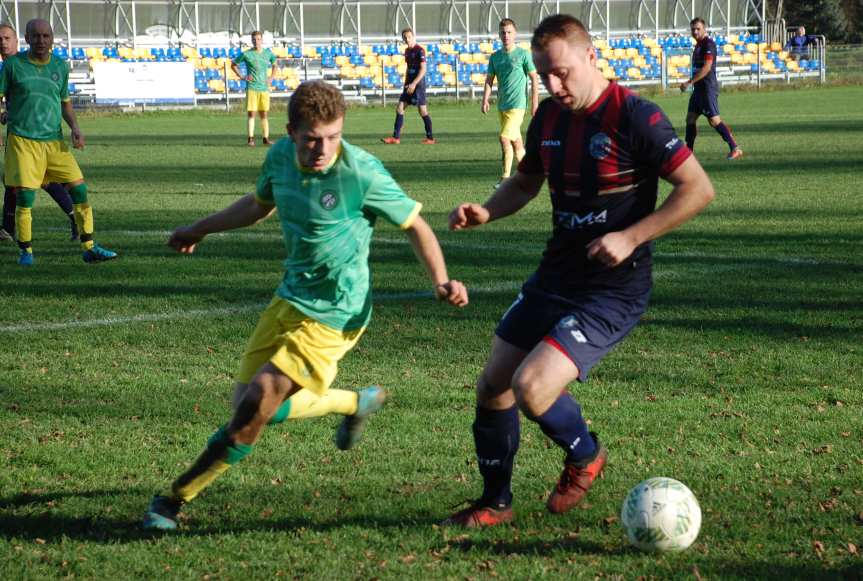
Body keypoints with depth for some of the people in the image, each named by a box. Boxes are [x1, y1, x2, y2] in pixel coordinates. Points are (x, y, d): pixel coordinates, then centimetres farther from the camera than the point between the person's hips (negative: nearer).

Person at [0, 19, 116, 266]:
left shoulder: (60, 66, 10)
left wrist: (75, 128, 5)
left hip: (54, 141, 4)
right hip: (22, 141, -4)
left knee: (79, 189, -3)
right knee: (24, 197, -9)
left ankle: (89, 248, 6)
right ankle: (26, 251, 8)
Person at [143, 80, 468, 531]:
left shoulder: (361, 173, -21)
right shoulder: (281, 156, -3)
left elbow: (415, 225, -10)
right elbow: (259, 204, 20)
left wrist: (440, 282, -24)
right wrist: (200, 229, 29)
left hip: (334, 313, -7)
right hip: (290, 297, 7)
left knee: (258, 403, -15)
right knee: (248, 405, 10)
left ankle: (176, 498, -2)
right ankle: (356, 403, 32)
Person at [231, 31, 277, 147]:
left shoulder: (268, 53, 8)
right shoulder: (247, 54, -1)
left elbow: (274, 65, 25)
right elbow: (233, 64, 8)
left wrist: (271, 77, 11)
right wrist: (242, 77, -2)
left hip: (264, 88, 3)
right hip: (252, 88, -3)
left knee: (264, 114, 5)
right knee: (251, 113, -5)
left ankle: (266, 138, 10)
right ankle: (251, 138, -4)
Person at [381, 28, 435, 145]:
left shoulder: (419, 50, -12)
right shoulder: (407, 51, 13)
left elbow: (423, 69, -17)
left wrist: (414, 84, -22)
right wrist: (406, 84, 17)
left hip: (418, 84, -8)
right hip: (409, 84, 8)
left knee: (422, 111, -4)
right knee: (399, 108, 2)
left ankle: (430, 138, 5)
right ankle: (396, 137, 2)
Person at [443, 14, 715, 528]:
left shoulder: (633, 116, -18)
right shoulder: (549, 115, 4)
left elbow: (698, 188, -17)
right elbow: (526, 182, 21)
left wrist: (630, 238, -23)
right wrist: (485, 212, 0)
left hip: (613, 289, -8)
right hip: (555, 275, 8)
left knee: (531, 387, -20)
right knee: (493, 387, 9)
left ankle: (585, 455, 12)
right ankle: (496, 503, 30)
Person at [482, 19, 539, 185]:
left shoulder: (523, 54, -5)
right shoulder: (495, 56, 10)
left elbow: (534, 79, -3)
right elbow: (489, 79, 10)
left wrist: (535, 103, -6)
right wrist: (485, 100, -4)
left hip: (517, 104, -6)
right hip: (502, 104, 6)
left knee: (505, 137, -16)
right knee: (516, 140, 12)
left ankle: (505, 176, -11)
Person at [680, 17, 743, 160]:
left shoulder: (709, 44, -13)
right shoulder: (698, 45, 16)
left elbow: (706, 68, -22)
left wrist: (689, 82, -23)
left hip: (708, 88, -10)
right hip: (698, 88, 10)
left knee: (714, 120, -11)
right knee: (690, 119, 7)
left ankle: (735, 148, -8)